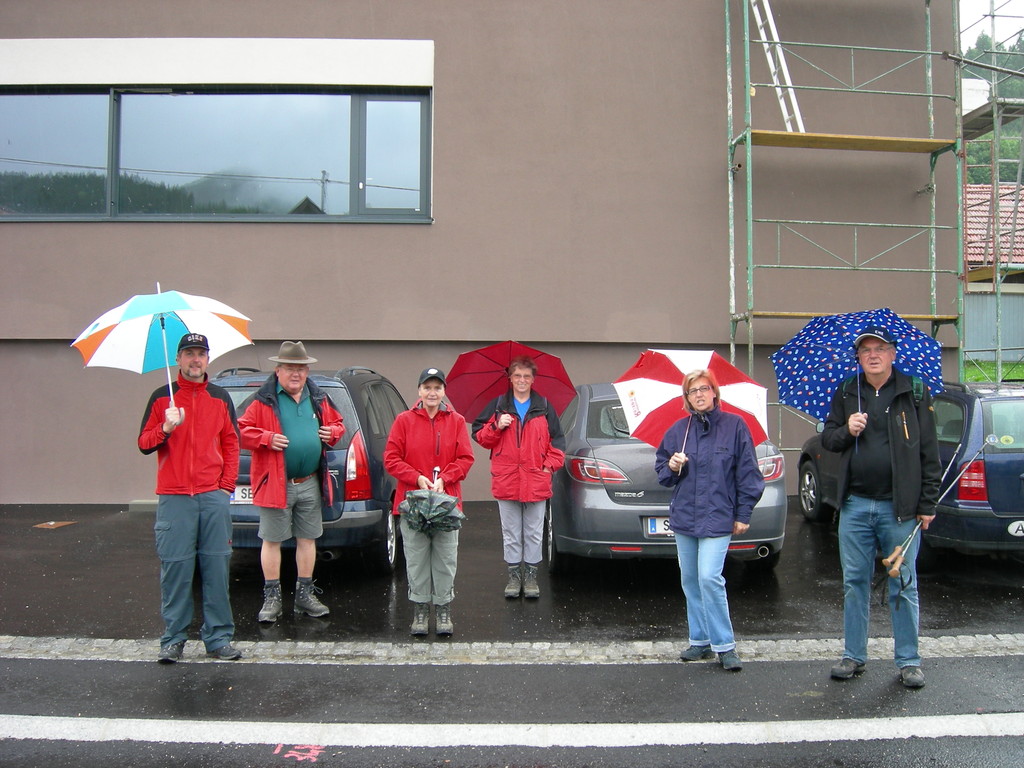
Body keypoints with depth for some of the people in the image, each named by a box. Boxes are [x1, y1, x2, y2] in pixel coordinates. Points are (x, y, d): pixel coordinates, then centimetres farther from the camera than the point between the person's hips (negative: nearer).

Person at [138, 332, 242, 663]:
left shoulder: (220, 398, 12)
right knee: (175, 568, 0)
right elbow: (144, 444, 5)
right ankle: (173, 639, 14)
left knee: (217, 568, 2)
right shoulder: (162, 397, 7)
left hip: (214, 498, 1)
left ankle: (218, 638, 11)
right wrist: (166, 428, -15)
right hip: (174, 498, -1)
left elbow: (232, 444, 14)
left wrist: (227, 485, 4)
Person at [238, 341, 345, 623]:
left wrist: (332, 433, 0)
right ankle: (272, 597, 16)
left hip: (311, 484, 4)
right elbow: (242, 431, -5)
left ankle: (304, 594, 23)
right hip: (276, 484, -4)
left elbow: (338, 423, 21)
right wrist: (267, 439, -19)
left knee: (307, 538, 11)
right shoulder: (264, 401, -4)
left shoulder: (319, 399, 10)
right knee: (271, 540, 4)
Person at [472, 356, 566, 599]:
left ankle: (531, 576, 17)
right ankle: (514, 575, 18)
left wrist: (550, 465, -2)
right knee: (511, 533, 8)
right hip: (506, 480, 0)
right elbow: (480, 436, 6)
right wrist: (496, 427, -12)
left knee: (534, 533, 6)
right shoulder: (498, 406, 7)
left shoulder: (544, 407, 8)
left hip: (536, 481, 0)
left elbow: (557, 440, 9)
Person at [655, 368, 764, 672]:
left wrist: (743, 514, -3)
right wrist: (671, 467, -9)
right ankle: (700, 641, 23)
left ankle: (725, 646, 0)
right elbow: (661, 469, 14)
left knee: (709, 578, -14)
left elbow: (747, 473, -1)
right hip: (684, 517, 5)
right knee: (690, 581, 10)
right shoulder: (679, 429, 7)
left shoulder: (734, 425, -2)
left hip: (717, 517, -4)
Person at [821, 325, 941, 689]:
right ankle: (854, 656, 21)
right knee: (854, 582, 9)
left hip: (899, 507, -2)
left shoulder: (915, 393, 0)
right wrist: (846, 430, -11)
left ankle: (908, 661, 19)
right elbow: (827, 439, 12)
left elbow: (929, 451, -1)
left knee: (903, 586, 6)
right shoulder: (846, 395, 8)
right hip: (855, 505, 3)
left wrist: (928, 503, -4)